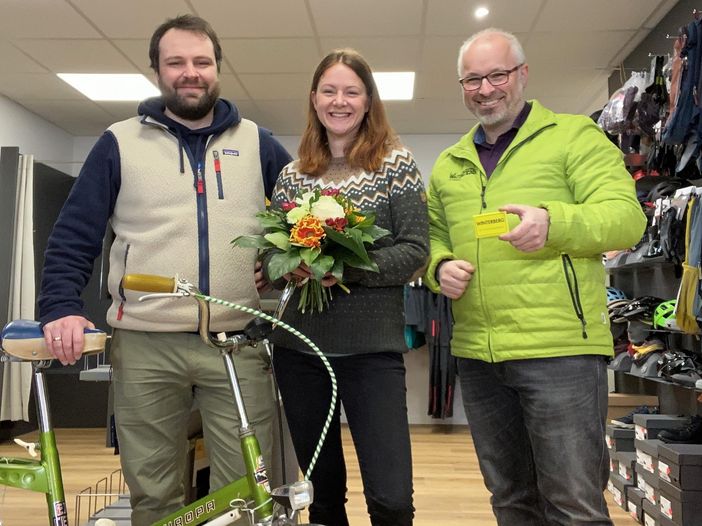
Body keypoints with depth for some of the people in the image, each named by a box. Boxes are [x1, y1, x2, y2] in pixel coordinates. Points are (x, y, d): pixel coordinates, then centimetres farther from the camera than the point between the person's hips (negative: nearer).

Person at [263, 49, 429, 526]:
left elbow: (415, 252, -5)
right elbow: (269, 253, 11)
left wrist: (350, 268, -20)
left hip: (373, 347, -3)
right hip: (299, 345, 4)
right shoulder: (292, 174, 11)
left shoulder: (397, 165, 1)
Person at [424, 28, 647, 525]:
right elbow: (433, 237, 20)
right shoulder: (448, 164, 16)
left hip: (561, 349, -5)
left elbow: (626, 216, -9)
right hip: (477, 355, 6)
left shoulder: (575, 136, 1)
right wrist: (440, 266, -3)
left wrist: (554, 223, -27)